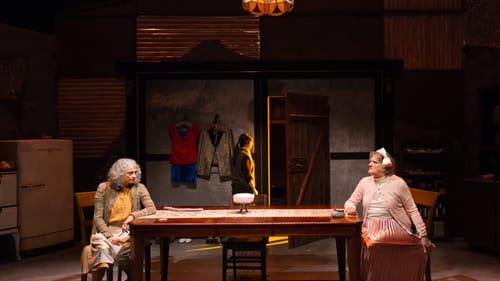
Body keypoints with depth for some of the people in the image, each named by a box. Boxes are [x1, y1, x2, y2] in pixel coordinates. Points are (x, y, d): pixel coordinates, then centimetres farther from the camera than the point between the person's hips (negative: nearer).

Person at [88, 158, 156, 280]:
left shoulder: (139, 188, 4)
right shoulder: (104, 188, 1)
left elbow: (152, 208, -6)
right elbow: (98, 217, -2)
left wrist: (133, 215, -22)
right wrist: (109, 235, -17)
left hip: (127, 231, 0)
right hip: (106, 230, 0)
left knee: (121, 251, -32)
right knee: (102, 248, -33)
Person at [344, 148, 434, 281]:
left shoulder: (398, 183, -5)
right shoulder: (365, 182, 7)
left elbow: (413, 211, -2)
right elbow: (350, 202, 14)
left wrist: (423, 235, -4)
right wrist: (350, 208, -12)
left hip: (393, 230, -3)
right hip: (371, 230, 4)